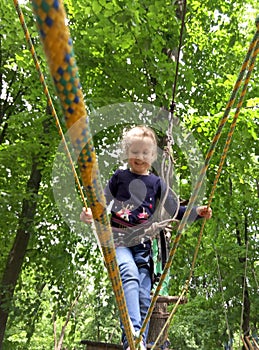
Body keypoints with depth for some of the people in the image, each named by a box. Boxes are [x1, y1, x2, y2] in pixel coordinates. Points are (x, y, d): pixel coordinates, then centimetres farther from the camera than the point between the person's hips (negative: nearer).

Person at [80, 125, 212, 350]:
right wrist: (89, 214, -12)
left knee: (143, 297, -1)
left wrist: (196, 212, 0)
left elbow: (175, 211, 14)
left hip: (143, 244, 3)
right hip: (117, 239, -2)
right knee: (129, 274, -31)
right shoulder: (119, 177, 7)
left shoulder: (157, 183, 12)